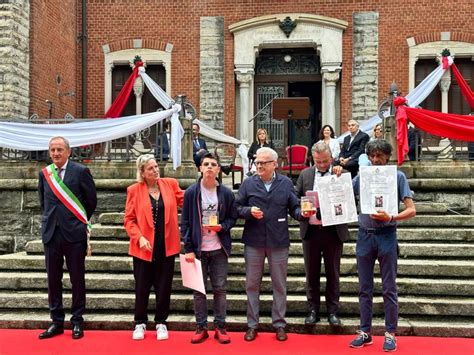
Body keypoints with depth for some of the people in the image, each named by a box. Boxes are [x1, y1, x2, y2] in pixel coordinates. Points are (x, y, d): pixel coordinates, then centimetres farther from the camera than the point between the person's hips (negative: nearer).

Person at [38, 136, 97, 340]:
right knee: (53, 279, 9)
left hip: (74, 232, -4)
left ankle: (77, 321, 17)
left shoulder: (80, 171, -5)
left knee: (77, 279, 4)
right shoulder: (44, 173, 8)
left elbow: (91, 200, 2)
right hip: (51, 232, 4)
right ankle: (57, 322, 21)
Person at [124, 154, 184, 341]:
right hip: (144, 248, -1)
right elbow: (129, 219, -3)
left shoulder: (170, 184, 3)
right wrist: (139, 237, -15)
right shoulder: (134, 190, -3)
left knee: (164, 287, 10)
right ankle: (140, 323, 28)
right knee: (142, 287, 10)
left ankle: (161, 322, 26)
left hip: (166, 247, 2)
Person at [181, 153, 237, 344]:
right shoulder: (191, 192, -2)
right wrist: (188, 249, -7)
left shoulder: (226, 193, 0)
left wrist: (222, 226, -13)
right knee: (198, 289, 7)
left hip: (219, 249, 1)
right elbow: (185, 222, -1)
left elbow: (232, 217, 9)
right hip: (198, 249, 0)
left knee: (219, 288, 6)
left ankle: (220, 327, 18)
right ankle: (201, 327, 19)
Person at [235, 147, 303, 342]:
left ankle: (279, 324, 24)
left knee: (279, 285, 10)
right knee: (252, 284, 9)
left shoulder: (286, 183, 3)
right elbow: (237, 207, 2)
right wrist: (249, 211, -18)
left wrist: (302, 213, -17)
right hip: (253, 240, 0)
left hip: (278, 241, 0)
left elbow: (294, 208, 4)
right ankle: (252, 324, 23)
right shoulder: (248, 183, 1)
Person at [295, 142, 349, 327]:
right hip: (310, 230, 2)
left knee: (333, 273, 10)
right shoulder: (305, 174, 5)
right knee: (312, 273, 12)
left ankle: (332, 311, 23)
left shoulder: (342, 174, -1)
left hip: (334, 231, -2)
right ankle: (313, 310, 25)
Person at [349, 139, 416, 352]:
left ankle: (390, 334, 17)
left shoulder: (397, 176, -2)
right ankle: (365, 332, 21)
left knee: (389, 289, 5)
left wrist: (391, 218, -22)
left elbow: (411, 210, -5)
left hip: (386, 236, -3)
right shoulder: (362, 176, 5)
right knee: (365, 288, 10)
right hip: (364, 236, 3)